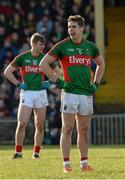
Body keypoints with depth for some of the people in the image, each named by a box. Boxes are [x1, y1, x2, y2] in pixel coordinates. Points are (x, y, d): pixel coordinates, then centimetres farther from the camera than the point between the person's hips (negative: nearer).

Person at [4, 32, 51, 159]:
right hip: (26, 93, -2)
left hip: (41, 93, 2)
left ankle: (36, 152, 12)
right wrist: (18, 83, -3)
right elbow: (7, 72, 4)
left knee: (39, 125, 3)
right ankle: (18, 152, -1)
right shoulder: (22, 57, -2)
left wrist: (49, 82, 1)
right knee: (22, 123, -10)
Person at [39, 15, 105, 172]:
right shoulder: (62, 46, -2)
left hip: (86, 94, 4)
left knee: (84, 130, 8)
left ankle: (84, 163, 14)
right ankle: (66, 163, -2)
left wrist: (96, 83, 15)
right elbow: (43, 63, -1)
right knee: (67, 129, -5)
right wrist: (57, 81, -6)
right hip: (69, 93, -4)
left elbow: (101, 64, 26)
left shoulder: (90, 46, 9)